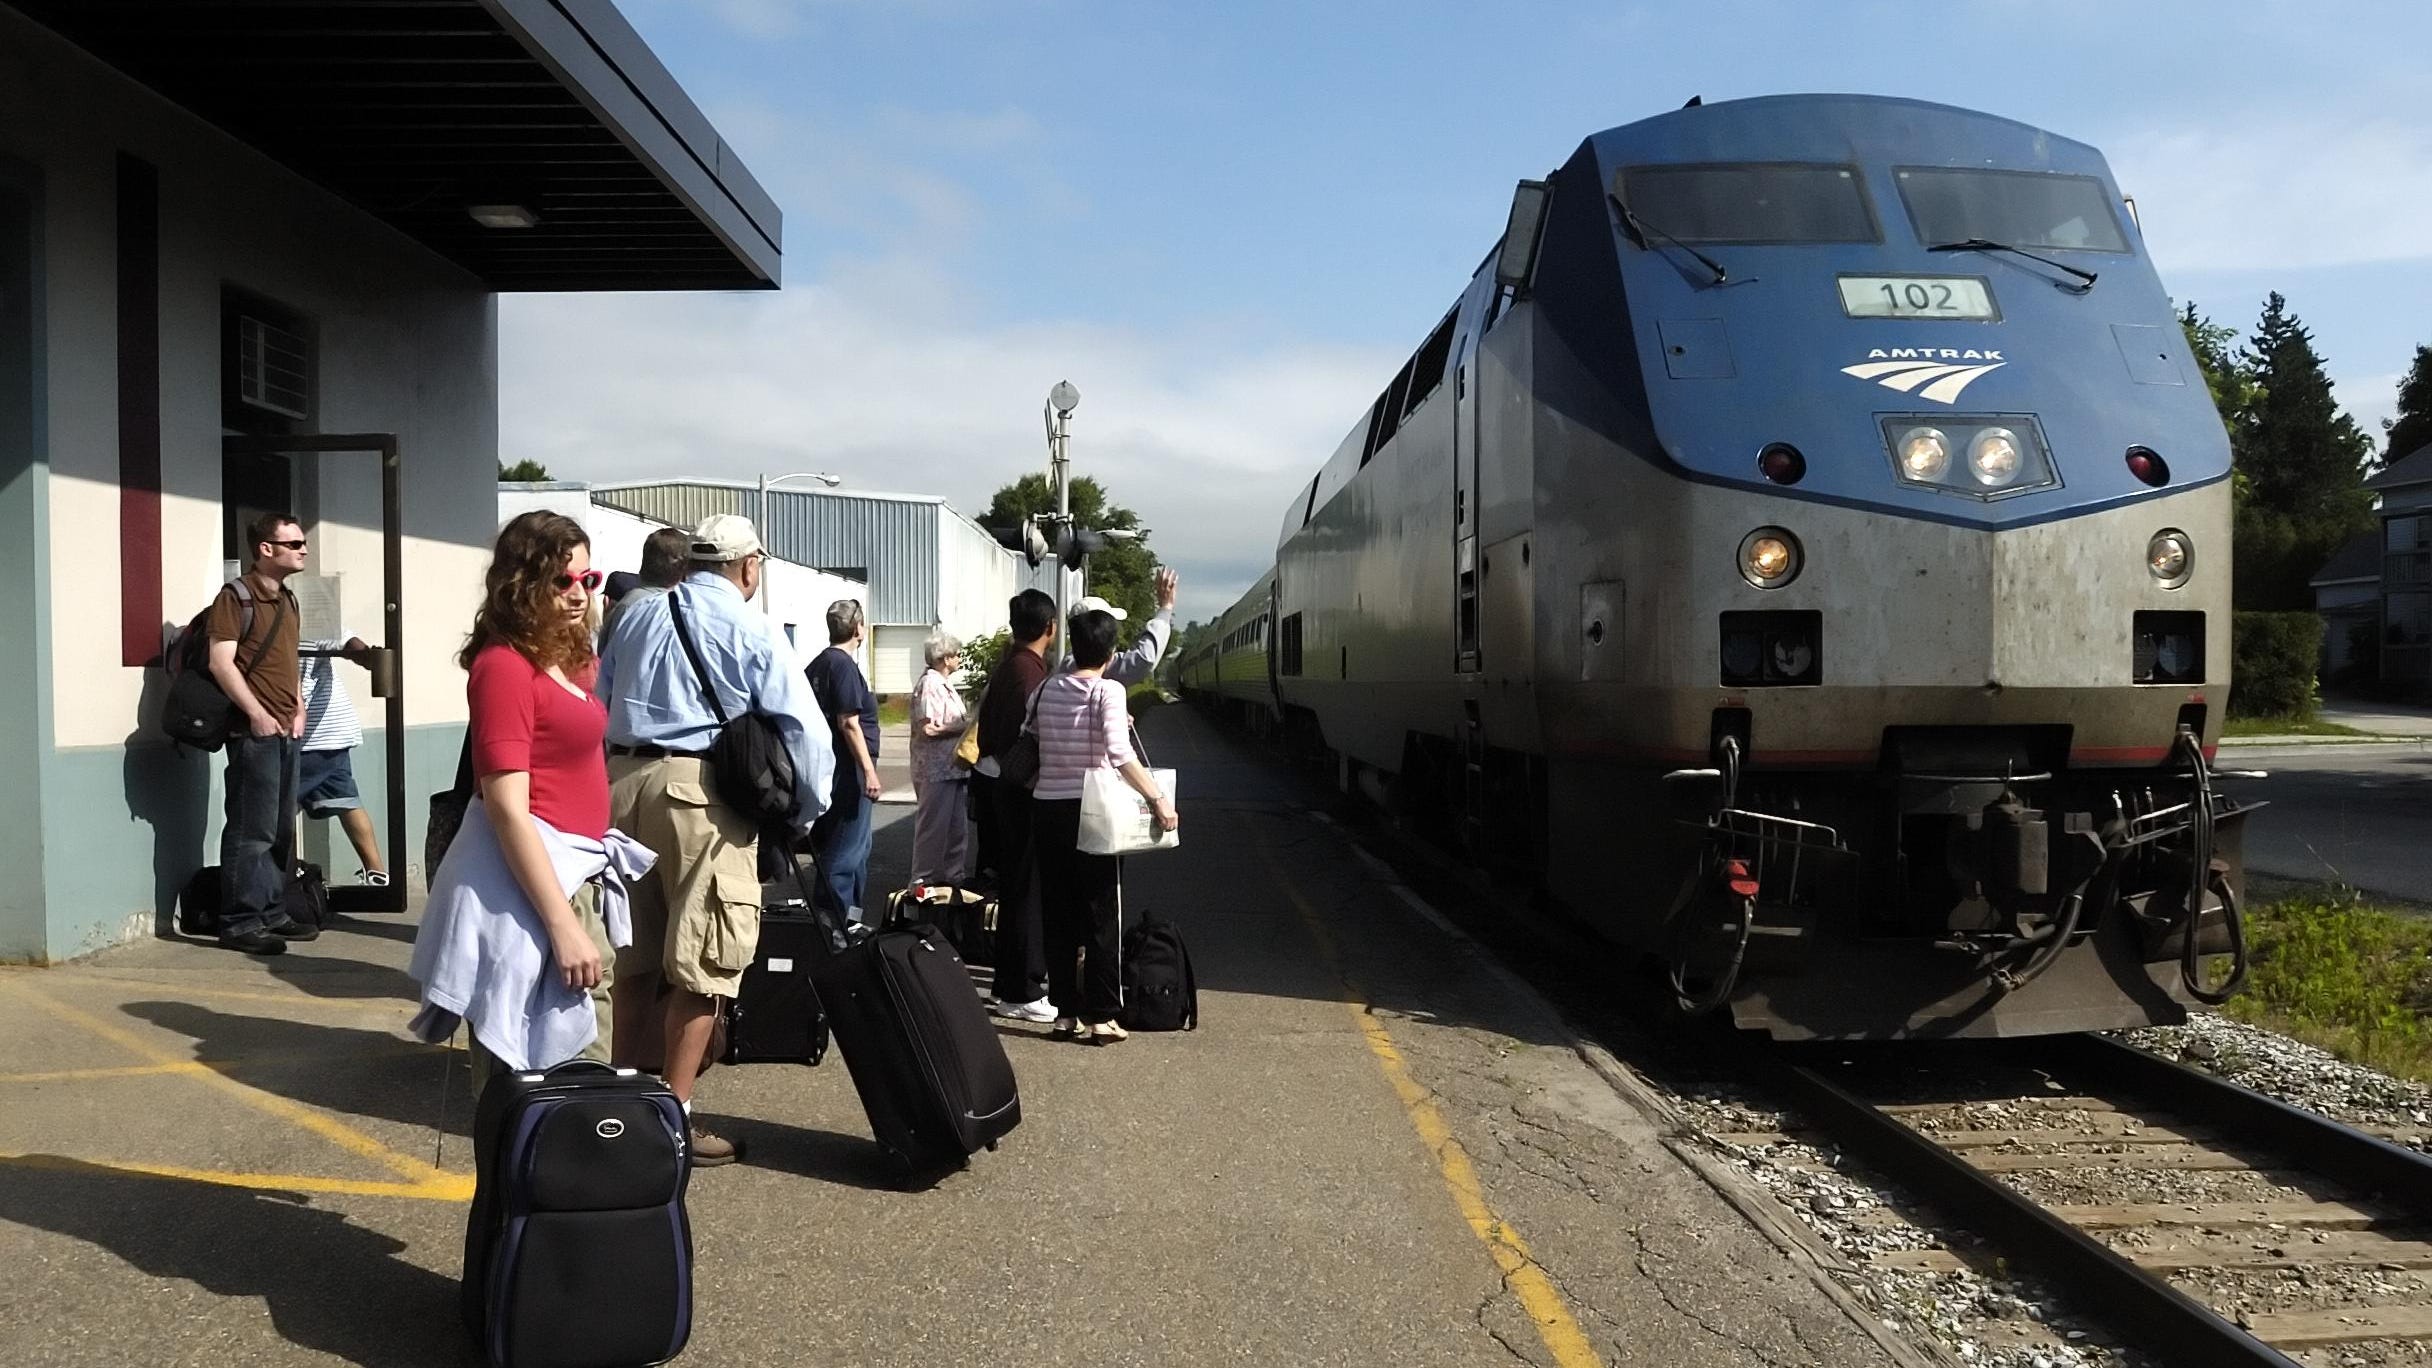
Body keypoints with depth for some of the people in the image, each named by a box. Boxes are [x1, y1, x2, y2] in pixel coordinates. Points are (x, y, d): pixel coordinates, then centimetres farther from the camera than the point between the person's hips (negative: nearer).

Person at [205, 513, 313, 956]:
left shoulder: (288, 601, 18)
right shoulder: (236, 597, -9)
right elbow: (220, 661, -15)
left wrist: (299, 708, 13)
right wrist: (257, 714, -17)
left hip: (285, 732, 9)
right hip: (254, 731, -9)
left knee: (282, 830, 13)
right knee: (252, 831, -7)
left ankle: (273, 914, 21)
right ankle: (240, 923, -1)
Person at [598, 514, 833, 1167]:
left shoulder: (635, 617, 14)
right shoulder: (750, 630, -4)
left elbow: (598, 709, 19)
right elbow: (804, 728, -7)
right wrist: (806, 812, 6)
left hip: (622, 781, 7)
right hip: (699, 792, -7)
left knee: (636, 955, 17)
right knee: (701, 965, 0)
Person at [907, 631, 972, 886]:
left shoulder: (945, 684, 17)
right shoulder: (929, 685, -15)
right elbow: (927, 728, -23)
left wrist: (967, 722, 7)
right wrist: (965, 727, -16)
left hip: (951, 767, 10)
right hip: (936, 768, -10)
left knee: (958, 824, 14)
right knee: (933, 824, -2)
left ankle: (955, 873, 22)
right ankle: (924, 879, 6)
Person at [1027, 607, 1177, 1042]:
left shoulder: (1046, 689, 6)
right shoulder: (1108, 691, -10)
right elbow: (1120, 753, -22)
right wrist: (1157, 799, -21)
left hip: (1046, 809, 5)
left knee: (1057, 914, 11)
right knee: (1102, 916, 4)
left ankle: (1065, 1011, 15)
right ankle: (1101, 1017, 4)